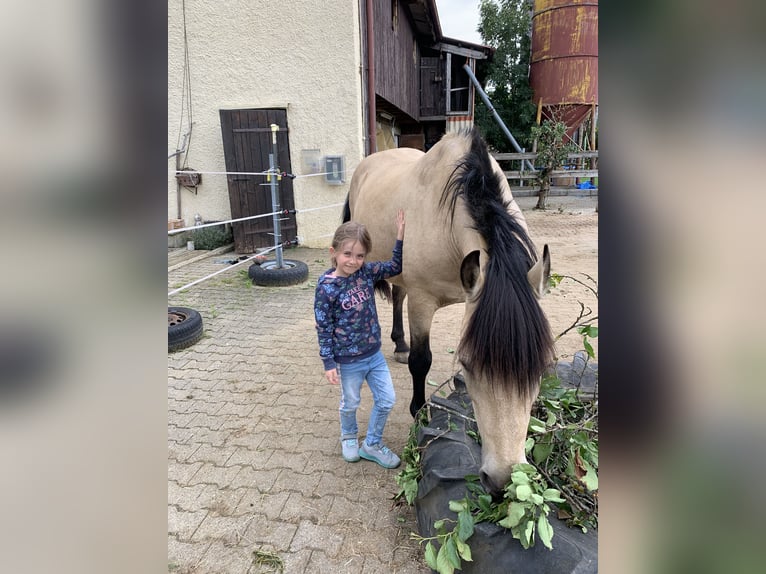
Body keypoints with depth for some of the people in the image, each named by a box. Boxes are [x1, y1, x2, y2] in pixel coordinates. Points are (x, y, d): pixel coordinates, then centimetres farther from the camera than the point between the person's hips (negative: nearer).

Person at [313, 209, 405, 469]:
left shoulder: (367, 272, -7)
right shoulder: (327, 287, -20)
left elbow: (395, 267, 4)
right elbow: (324, 328, -15)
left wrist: (400, 237, -9)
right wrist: (329, 363, -12)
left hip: (374, 354, 5)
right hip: (348, 361, -5)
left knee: (387, 401, 13)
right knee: (350, 404, 19)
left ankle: (372, 444, 35)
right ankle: (349, 438, 50)